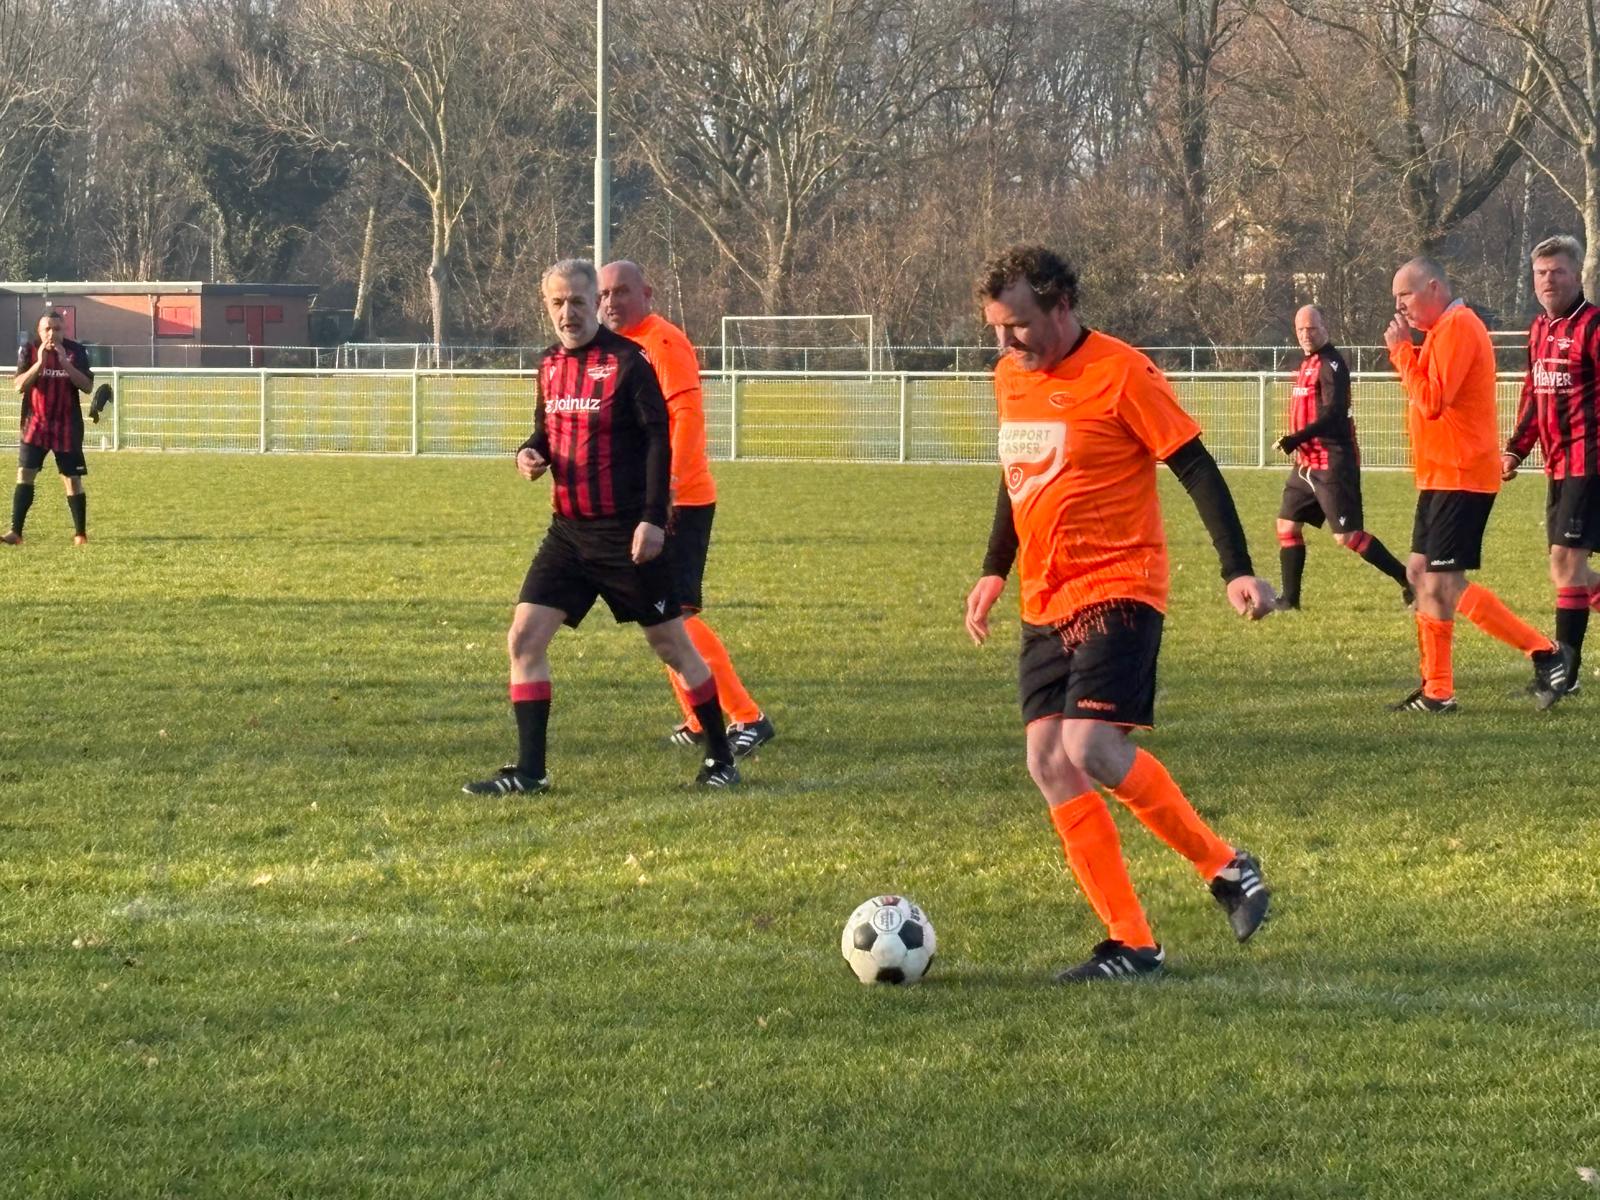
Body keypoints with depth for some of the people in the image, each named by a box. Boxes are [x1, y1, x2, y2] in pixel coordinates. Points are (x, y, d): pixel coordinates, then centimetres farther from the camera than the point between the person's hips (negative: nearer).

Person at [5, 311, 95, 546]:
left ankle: (81, 533, 12)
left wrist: (65, 362, -21)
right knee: (24, 474, -8)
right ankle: (15, 531, -8)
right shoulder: (29, 349, -2)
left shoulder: (75, 351, -2)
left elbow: (87, 386, -10)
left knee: (72, 479, 2)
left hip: (67, 426, 0)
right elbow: (19, 385, -10)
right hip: (35, 423, 0)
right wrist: (40, 363, -22)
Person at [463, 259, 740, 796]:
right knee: (524, 639, -4)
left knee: (672, 644, 5)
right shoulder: (550, 364, 9)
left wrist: (653, 518, -20)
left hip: (625, 533, -6)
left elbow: (658, 439, -14)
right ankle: (529, 771, 0)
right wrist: (530, 453, -2)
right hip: (569, 531, 6)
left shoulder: (627, 362, -12)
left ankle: (720, 758, 19)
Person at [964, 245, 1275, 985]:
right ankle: (1130, 944, 3)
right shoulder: (1011, 377, 10)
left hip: (1117, 590, -8)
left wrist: (1237, 571, -16)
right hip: (1045, 602, 8)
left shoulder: (1121, 373, -12)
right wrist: (994, 571, 25)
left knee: (1091, 747, -22)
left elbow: (1196, 468, -11)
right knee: (1048, 764, -2)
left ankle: (1226, 868, -3)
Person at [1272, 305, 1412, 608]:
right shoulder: (1308, 363, 14)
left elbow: (1332, 415, -23)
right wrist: (1296, 444, 13)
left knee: (1347, 536, -11)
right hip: (1307, 462, 10)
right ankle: (1289, 598, 15)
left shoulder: (1330, 364, -14)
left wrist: (1295, 439, -26)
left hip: (1332, 463, -10)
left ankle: (1409, 581, -5)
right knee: (1287, 525, 9)